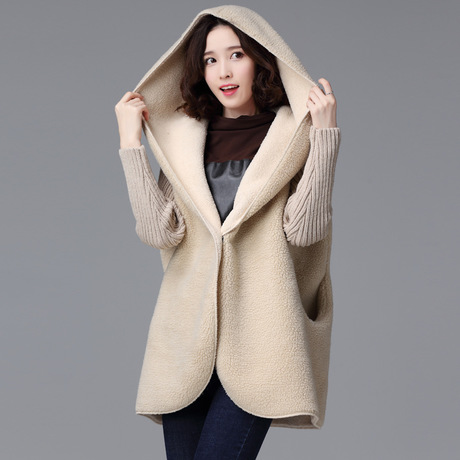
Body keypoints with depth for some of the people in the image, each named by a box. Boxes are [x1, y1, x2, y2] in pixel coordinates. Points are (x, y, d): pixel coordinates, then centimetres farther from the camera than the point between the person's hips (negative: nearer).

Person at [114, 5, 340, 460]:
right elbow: (159, 232, -1)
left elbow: (303, 229, -9)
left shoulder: (294, 134, 3)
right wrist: (130, 142, -2)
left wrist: (325, 133, -12)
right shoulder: (181, 137, 11)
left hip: (257, 334, -3)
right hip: (188, 333, 3)